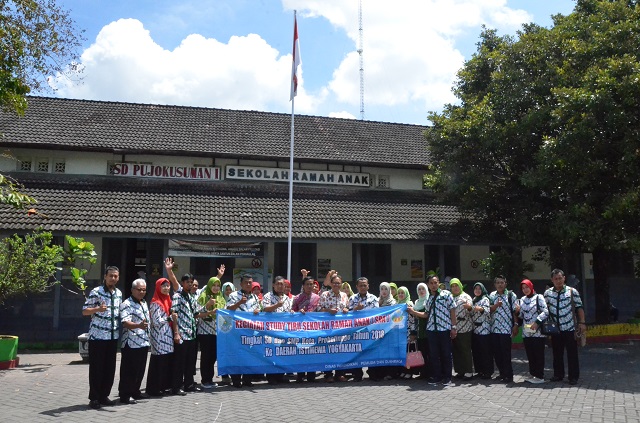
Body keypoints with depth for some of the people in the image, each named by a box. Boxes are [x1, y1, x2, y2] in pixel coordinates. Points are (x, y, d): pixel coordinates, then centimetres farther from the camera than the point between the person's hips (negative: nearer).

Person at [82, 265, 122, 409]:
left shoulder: (119, 293, 11)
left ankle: (104, 396, 19)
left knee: (110, 368, 9)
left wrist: (120, 330, 10)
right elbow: (85, 311, -9)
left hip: (113, 337, 6)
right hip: (97, 336, -6)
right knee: (96, 368, 0)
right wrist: (97, 309, -26)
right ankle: (94, 398, 9)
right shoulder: (96, 291, -8)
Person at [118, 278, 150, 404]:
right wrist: (139, 325, -41)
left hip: (143, 343, 8)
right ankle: (125, 395, 5)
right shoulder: (126, 304, -12)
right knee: (129, 370, -3)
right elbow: (125, 323, -24)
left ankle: (135, 391, 25)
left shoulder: (144, 303, 16)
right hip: (131, 343, -8)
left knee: (140, 370, 14)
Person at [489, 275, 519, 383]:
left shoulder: (511, 295, -1)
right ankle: (502, 373, 21)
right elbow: (489, 310, 4)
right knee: (496, 353, 8)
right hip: (494, 328, 4)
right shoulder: (492, 295, 10)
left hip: (506, 328, -4)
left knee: (506, 353, -3)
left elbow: (515, 311, -2)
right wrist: (496, 305, -14)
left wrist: (516, 325, -6)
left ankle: (509, 375, 7)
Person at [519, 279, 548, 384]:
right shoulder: (522, 300, 14)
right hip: (526, 332, 6)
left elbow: (545, 312, -11)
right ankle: (533, 374, 18)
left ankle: (539, 376, 4)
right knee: (530, 355, 9)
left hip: (537, 332, -6)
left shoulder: (538, 297, -3)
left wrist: (537, 322, -18)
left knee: (539, 354, -1)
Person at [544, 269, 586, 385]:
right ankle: (558, 374, 22)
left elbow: (579, 307, 0)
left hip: (570, 328, -3)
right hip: (555, 329, 3)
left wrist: (582, 322, -6)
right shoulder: (547, 293, 5)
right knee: (557, 354, 10)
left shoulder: (572, 291, -2)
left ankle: (573, 376, 10)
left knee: (572, 354, 1)